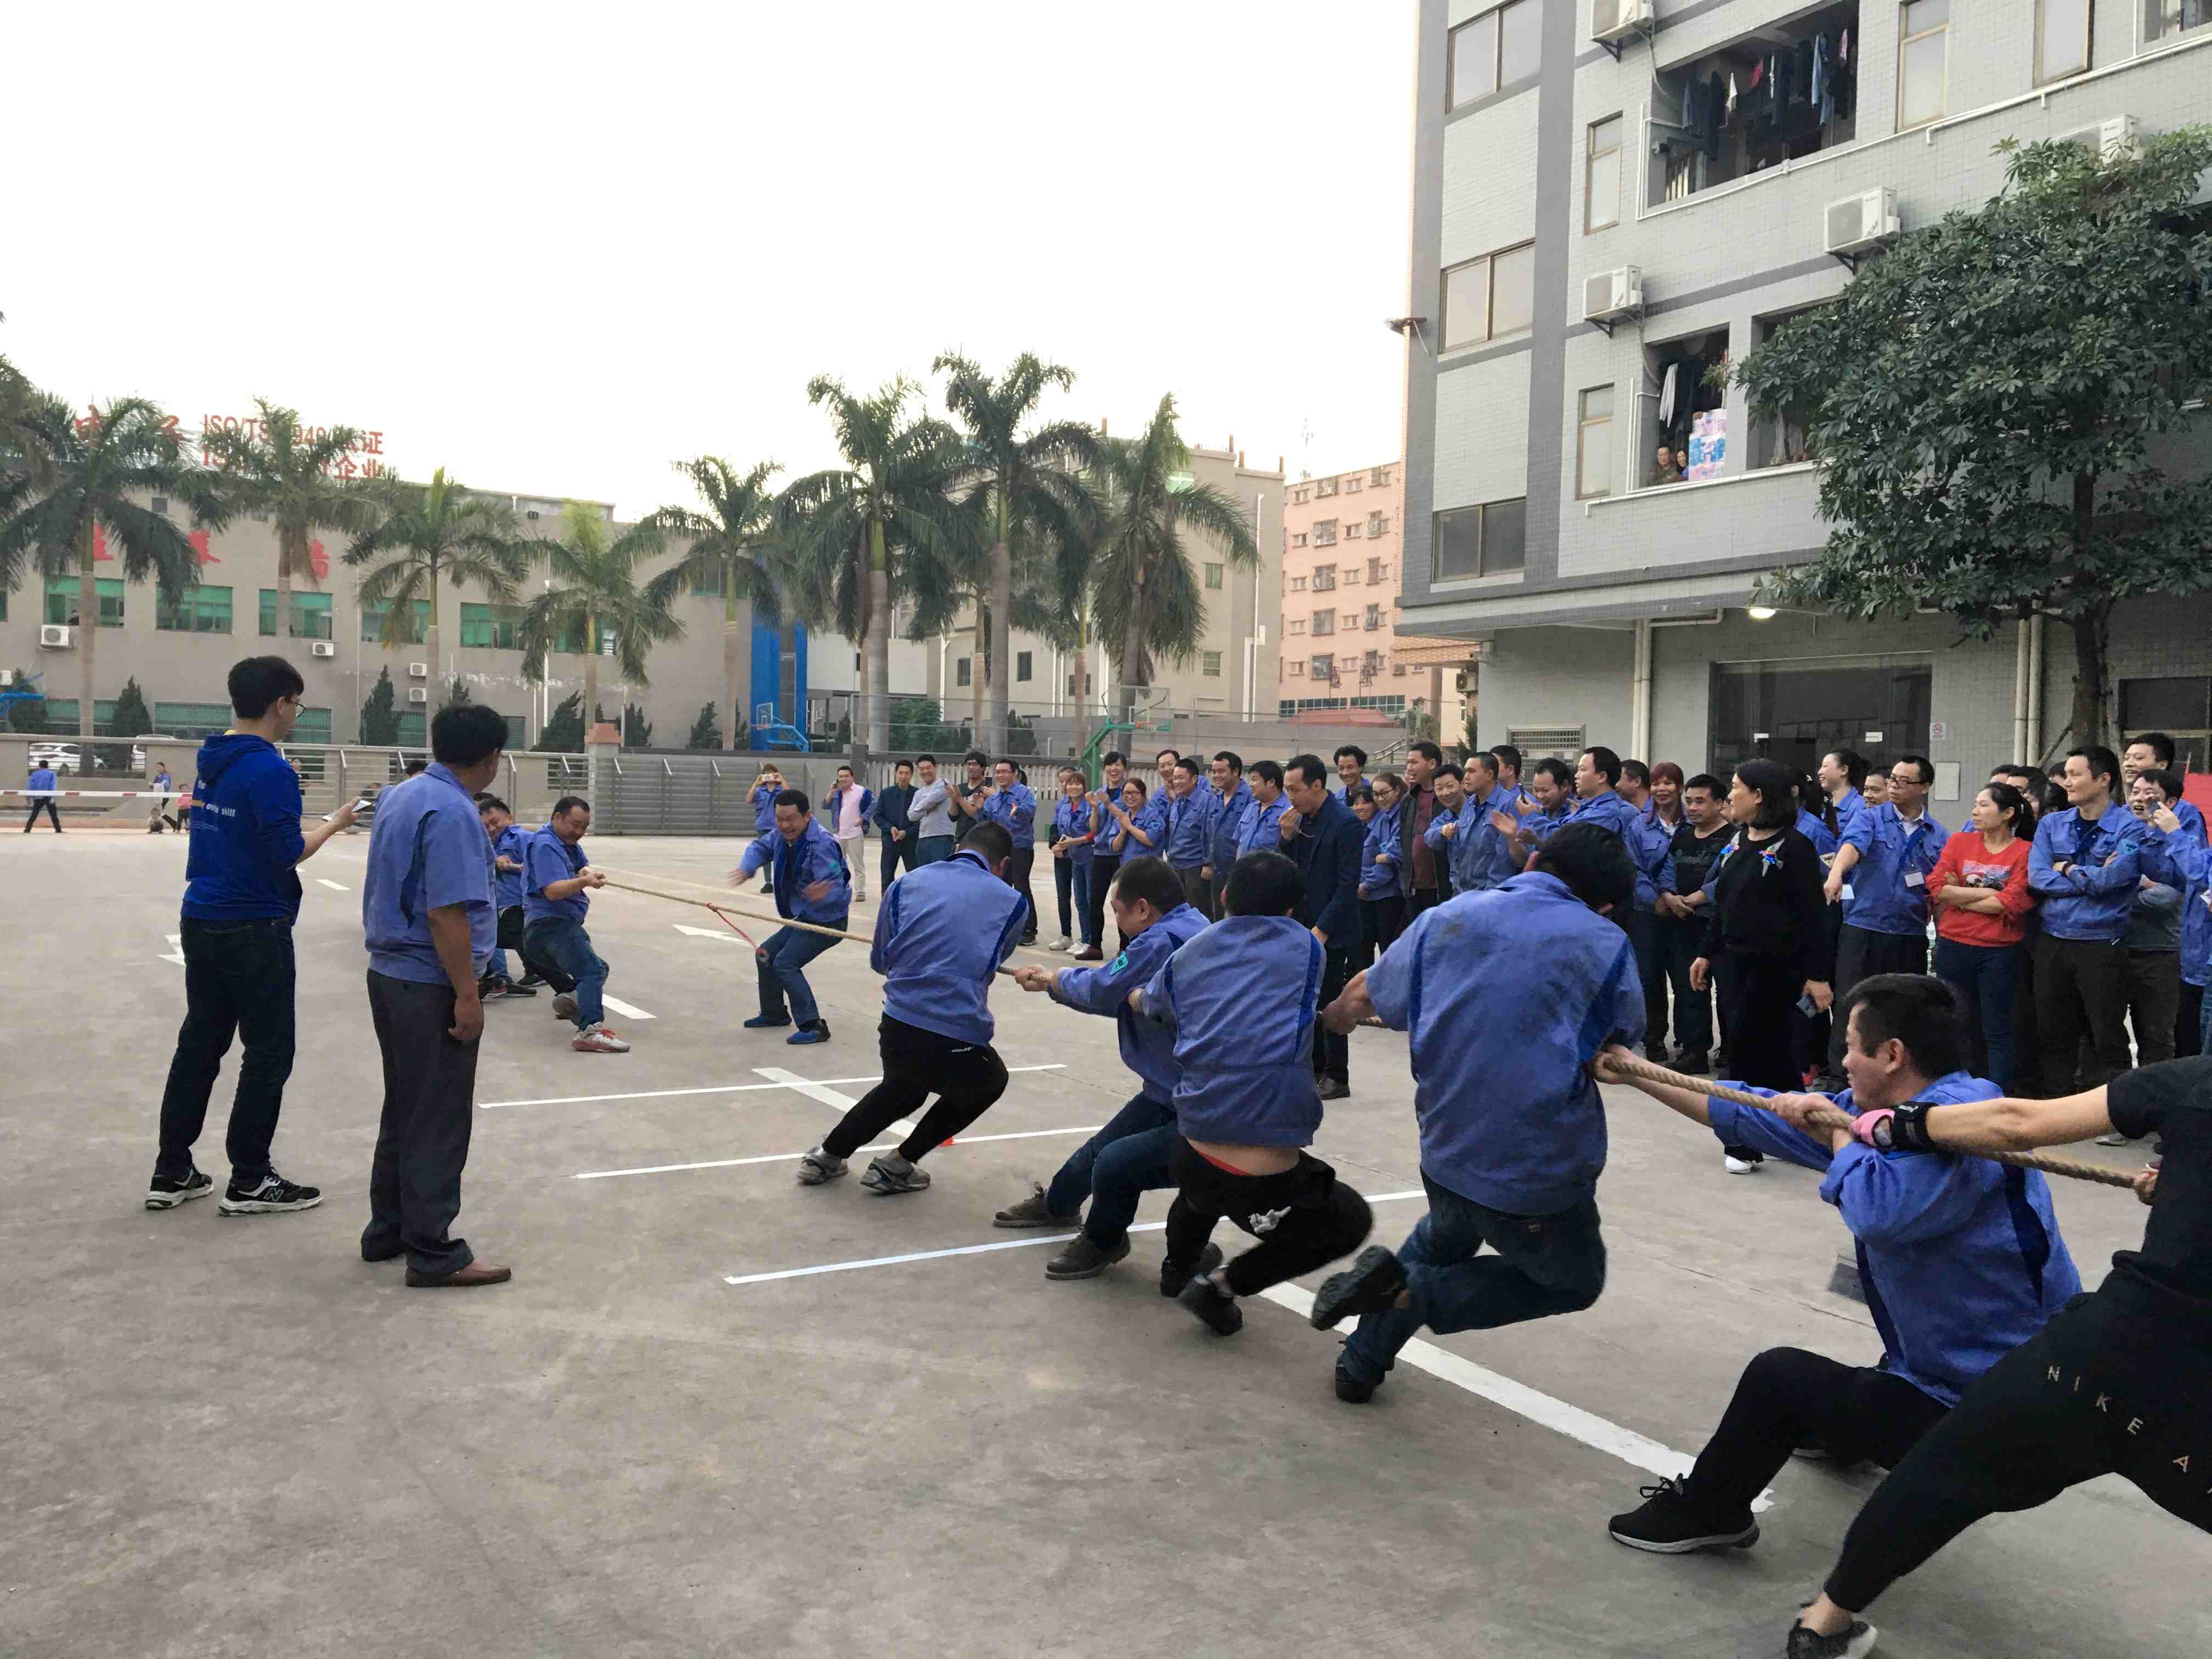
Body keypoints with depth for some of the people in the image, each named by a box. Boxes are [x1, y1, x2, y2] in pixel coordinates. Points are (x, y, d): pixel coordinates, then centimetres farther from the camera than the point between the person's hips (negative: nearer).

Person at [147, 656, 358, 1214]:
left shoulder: (212, 761, 9)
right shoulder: (269, 770, -17)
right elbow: (287, 854, -19)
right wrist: (334, 823, -5)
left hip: (202, 923, 8)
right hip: (255, 932, -8)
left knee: (199, 1043, 14)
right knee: (269, 1054, 2)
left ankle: (171, 1173, 20)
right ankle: (249, 1182, 8)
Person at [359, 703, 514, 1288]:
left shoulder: (399, 795, 9)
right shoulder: (453, 813, -20)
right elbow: (446, 913, -25)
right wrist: (467, 995, -21)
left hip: (388, 974, 9)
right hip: (430, 987, -9)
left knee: (402, 1109, 20)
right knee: (439, 1122, 0)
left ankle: (389, 1229, 30)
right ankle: (433, 1254, 7)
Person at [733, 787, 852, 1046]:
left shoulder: (821, 845, -31)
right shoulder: (782, 835, -7)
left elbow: (836, 887, -36)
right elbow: (761, 847, 10)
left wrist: (825, 892, -61)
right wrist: (746, 869, -12)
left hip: (827, 921, -10)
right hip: (803, 918, 10)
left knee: (785, 963, -20)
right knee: (766, 954, 20)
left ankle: (814, 1026, -18)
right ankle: (774, 1013, 38)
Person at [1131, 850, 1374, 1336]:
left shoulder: (1187, 955, 9)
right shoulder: (1306, 948, 2)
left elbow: (1141, 1003, 30)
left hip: (1188, 1160, 5)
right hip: (1267, 1183, -5)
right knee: (1351, 1221, 24)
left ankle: (1178, 1266, 55)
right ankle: (1220, 1286, 14)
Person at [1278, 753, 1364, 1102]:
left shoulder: (1346, 823, -15)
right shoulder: (1300, 818, 7)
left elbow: (1348, 885, -17)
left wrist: (1321, 929, -19)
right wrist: (1287, 836, -6)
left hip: (1331, 931, -7)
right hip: (1303, 924, 7)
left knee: (1329, 1002, 0)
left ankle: (1337, 1078, 10)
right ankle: (1314, 1068, 22)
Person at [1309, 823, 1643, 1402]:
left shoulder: (1447, 916, 1)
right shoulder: (1607, 944, -7)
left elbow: (1363, 997, 11)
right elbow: (1625, 1038, 8)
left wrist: (1334, 1017, 33)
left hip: (1445, 1154, 5)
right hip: (1541, 1176, -4)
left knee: (1446, 1235, 36)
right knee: (1575, 1283, 22)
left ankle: (1362, 1359, 24)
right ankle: (1417, 1294, 0)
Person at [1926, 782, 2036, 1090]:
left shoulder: (2025, 852, -5)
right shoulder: (1959, 842, 6)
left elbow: (2011, 903, -15)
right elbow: (1936, 886, -5)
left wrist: (1960, 897, -7)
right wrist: (1988, 893, -11)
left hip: (2000, 952, -4)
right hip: (1953, 948, 4)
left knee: (1997, 1031, 3)